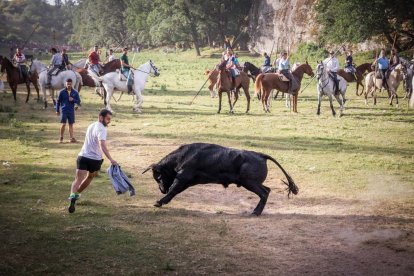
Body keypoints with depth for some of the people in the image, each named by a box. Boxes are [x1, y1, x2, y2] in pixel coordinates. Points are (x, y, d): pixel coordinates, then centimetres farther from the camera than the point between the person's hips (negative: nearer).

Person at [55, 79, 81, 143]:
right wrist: (57, 110, 3)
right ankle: (61, 138, 6)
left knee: (71, 124, 7)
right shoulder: (62, 92, -2)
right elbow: (58, 101, 4)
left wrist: (73, 99, -15)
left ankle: (71, 138, 12)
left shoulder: (75, 92, 3)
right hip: (64, 111, -2)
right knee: (63, 124, -8)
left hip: (71, 111, 2)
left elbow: (78, 101, 5)